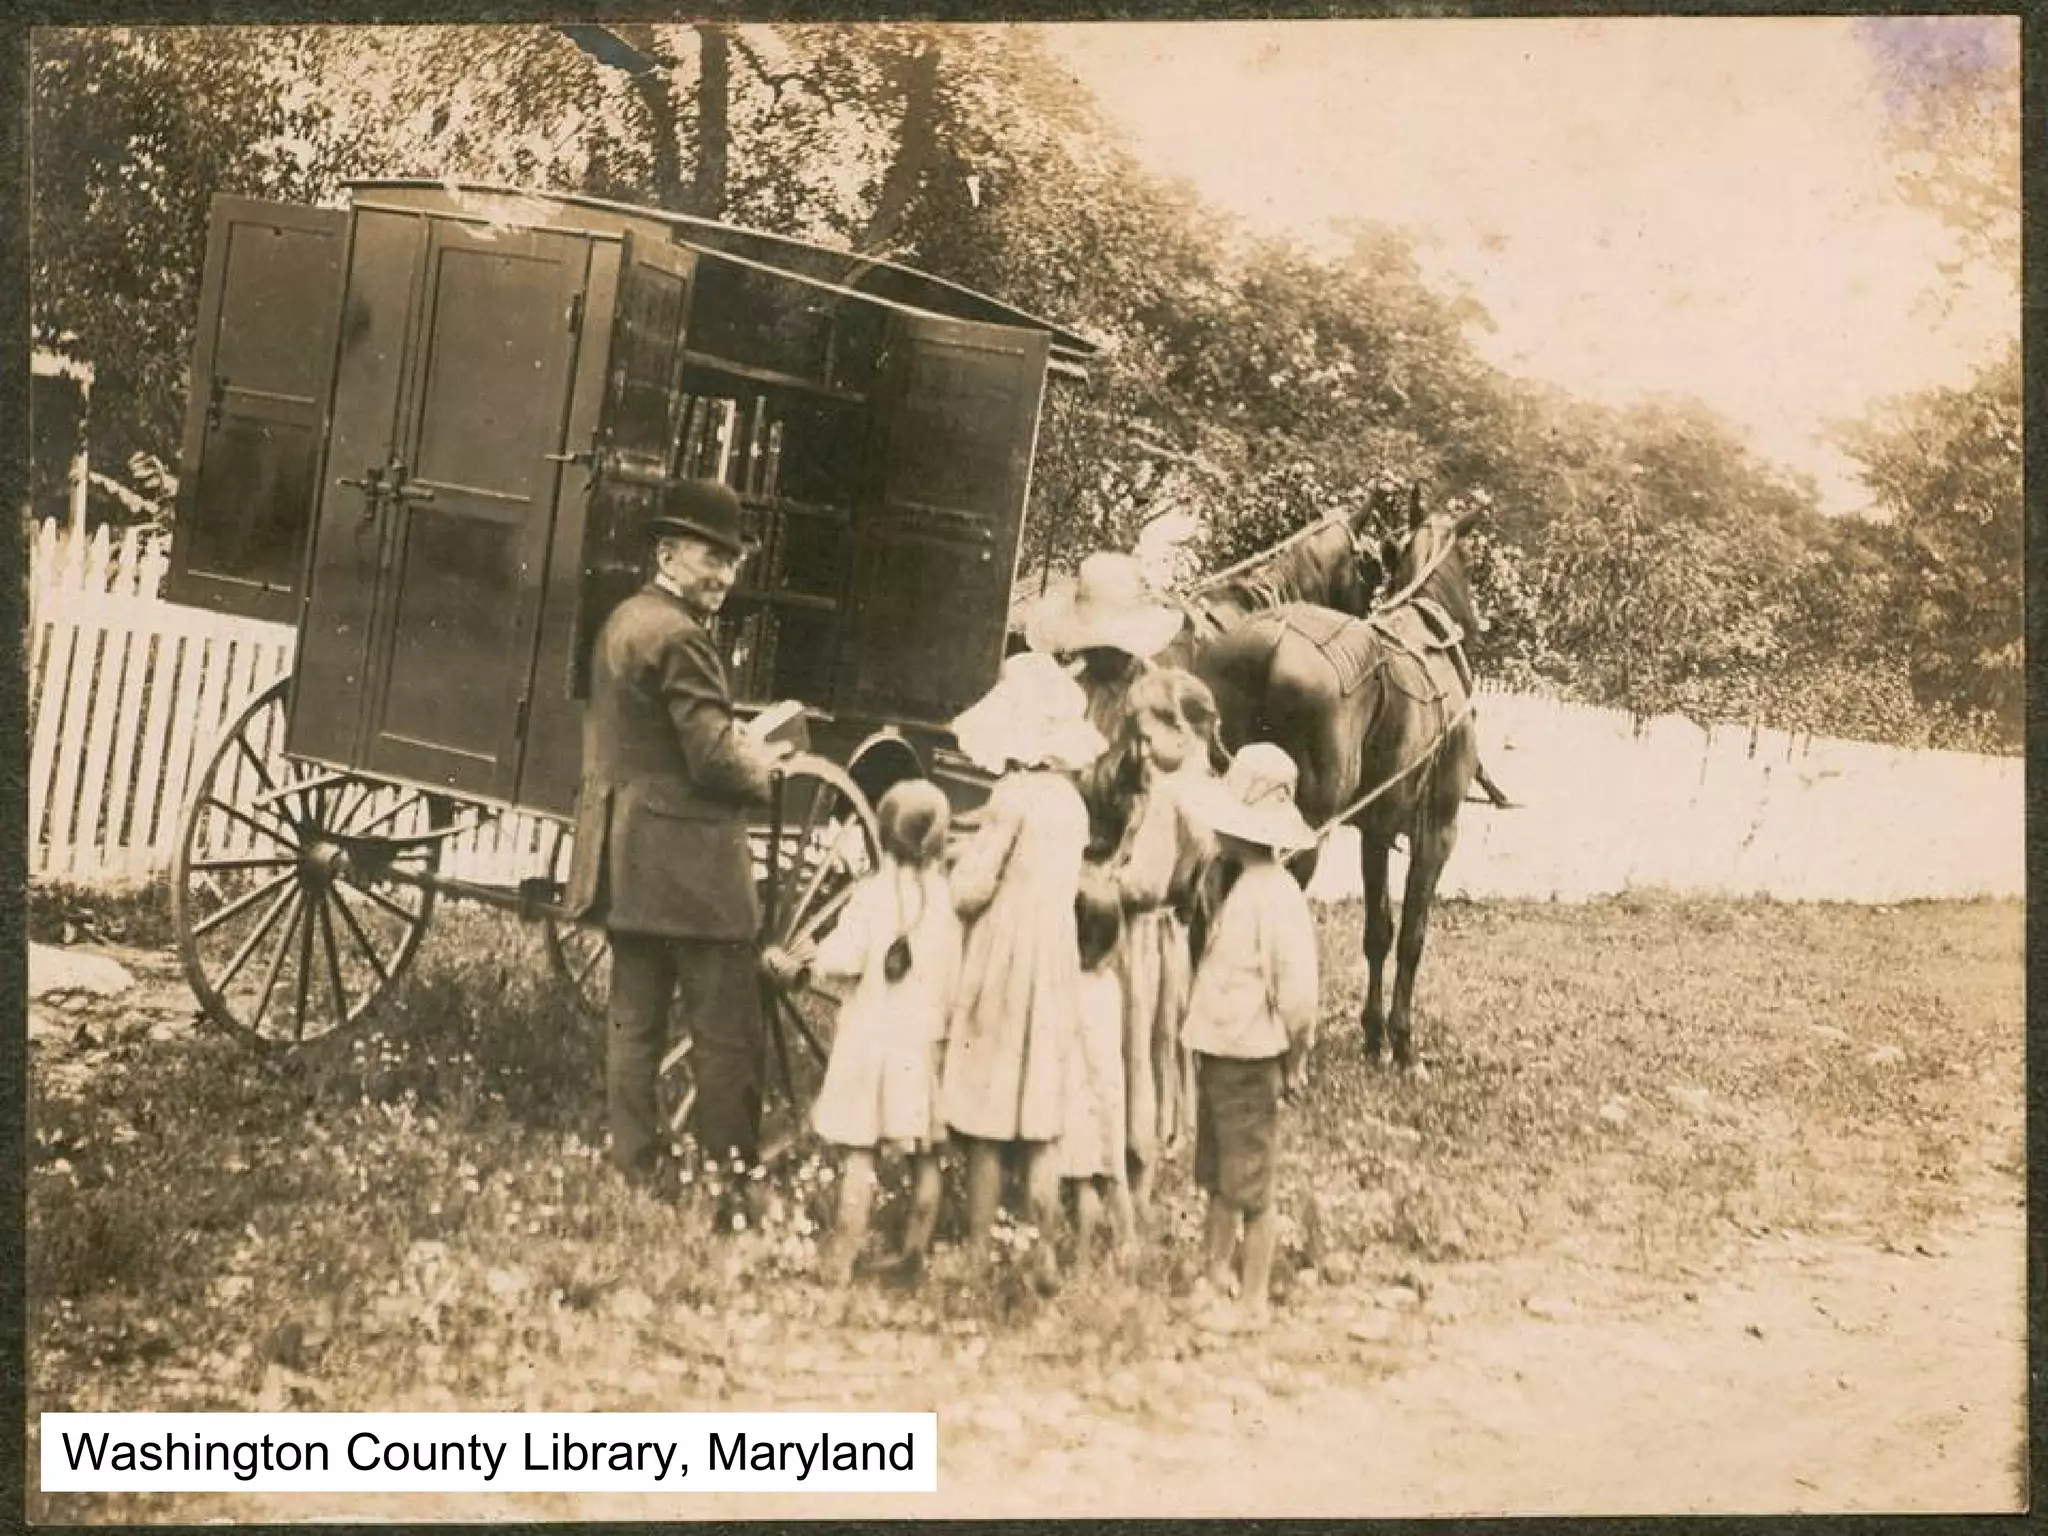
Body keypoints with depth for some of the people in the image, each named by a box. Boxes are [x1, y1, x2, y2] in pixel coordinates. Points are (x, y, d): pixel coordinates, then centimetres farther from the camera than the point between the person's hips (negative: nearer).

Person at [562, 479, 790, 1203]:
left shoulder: (621, 621, 15)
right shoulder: (678, 636, -16)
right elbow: (715, 757, -21)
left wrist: (738, 745, 11)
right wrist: (762, 766, -1)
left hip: (627, 862, 10)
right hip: (688, 864, -10)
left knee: (634, 1021, 12)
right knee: (726, 1033, -4)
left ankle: (633, 1168, 17)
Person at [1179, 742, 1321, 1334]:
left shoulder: (1276, 896, -20)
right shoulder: (1242, 886, 8)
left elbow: (1298, 990, -22)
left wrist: (1294, 1060, -12)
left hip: (1248, 1062, -9)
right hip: (1218, 1053, 9)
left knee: (1251, 1191, 5)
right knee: (1217, 1180, 19)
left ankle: (1253, 1303, 17)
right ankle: (1214, 1281, 33)